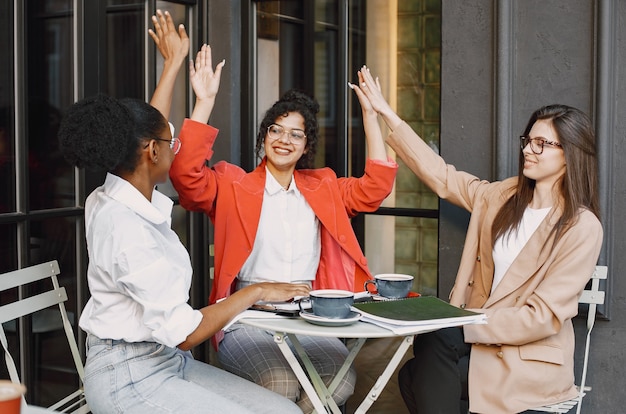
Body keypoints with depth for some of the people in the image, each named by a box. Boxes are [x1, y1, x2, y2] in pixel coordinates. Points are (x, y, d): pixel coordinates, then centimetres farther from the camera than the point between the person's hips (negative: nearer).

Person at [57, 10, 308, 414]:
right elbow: (185, 332, -25)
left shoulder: (119, 198, 4)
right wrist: (256, 292, -14)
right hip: (130, 378, -9)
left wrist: (174, 61, 33)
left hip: (170, 364, 9)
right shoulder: (124, 228, -24)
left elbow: (143, 128, 24)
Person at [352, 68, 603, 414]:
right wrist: (387, 114, 12)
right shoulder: (502, 197, 6)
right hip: (479, 338, 5)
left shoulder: (582, 228, -12)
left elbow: (544, 316, -15)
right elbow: (440, 176, 13)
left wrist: (467, 324, -18)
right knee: (415, 377, -25)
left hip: (532, 358, -5)